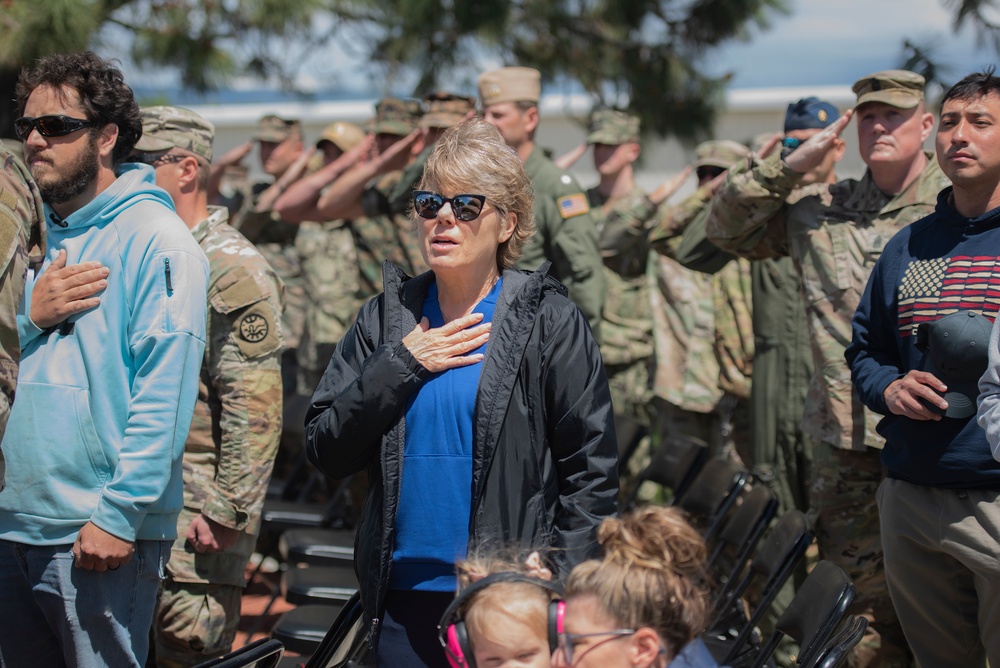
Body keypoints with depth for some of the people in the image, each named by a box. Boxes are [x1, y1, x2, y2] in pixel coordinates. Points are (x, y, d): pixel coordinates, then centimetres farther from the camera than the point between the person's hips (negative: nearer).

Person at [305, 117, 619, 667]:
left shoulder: (549, 322, -1)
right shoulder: (386, 319, 9)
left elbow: (592, 472, -2)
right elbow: (325, 452, 5)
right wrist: (399, 366, -6)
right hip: (402, 600, 4)